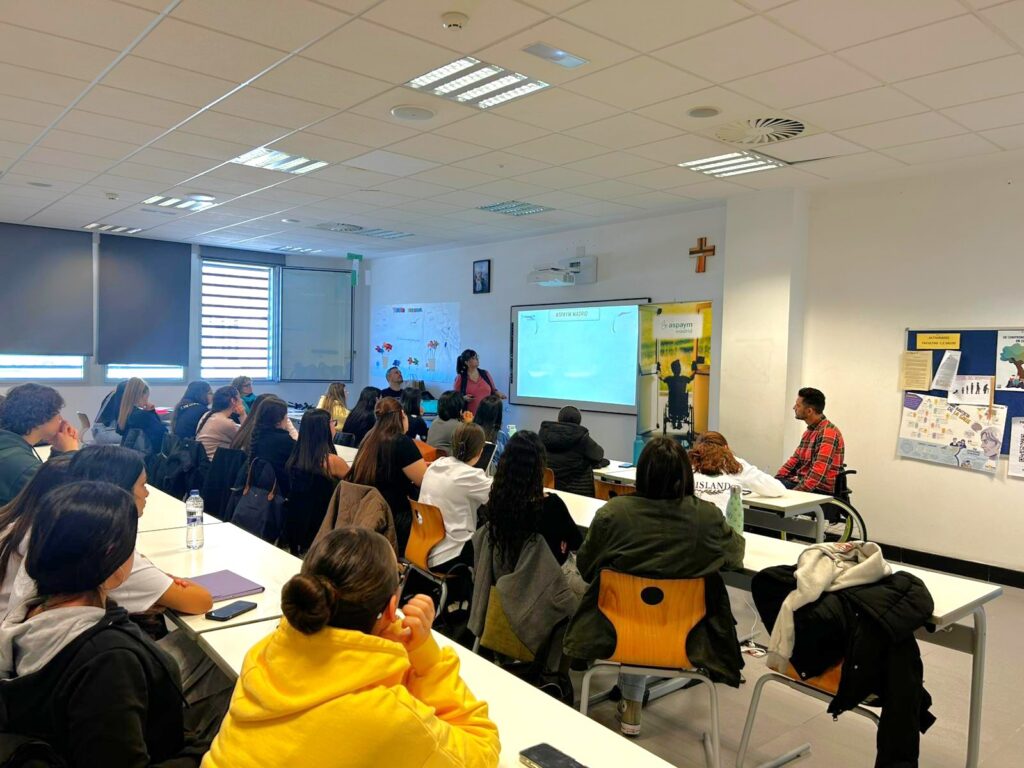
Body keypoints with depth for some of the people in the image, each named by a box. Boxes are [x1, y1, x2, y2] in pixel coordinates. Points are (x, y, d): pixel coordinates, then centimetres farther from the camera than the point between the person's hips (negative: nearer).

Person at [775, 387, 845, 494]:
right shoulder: (809, 431, 16)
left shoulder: (828, 433, -15)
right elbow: (795, 460, 18)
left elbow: (819, 472, -24)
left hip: (820, 490, -9)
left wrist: (796, 492, -27)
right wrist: (775, 479, 3)